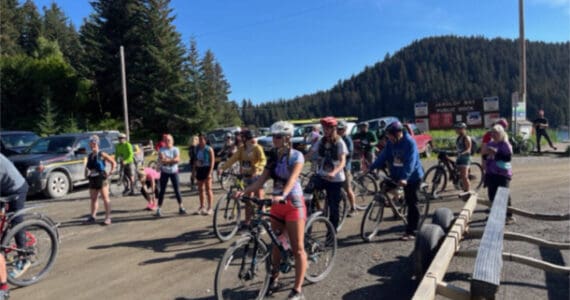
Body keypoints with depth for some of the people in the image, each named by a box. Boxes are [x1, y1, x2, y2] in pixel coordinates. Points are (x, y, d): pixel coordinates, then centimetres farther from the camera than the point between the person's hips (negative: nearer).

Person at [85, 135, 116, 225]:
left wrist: (110, 172, -10)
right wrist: (86, 173, 8)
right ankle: (92, 217, 20)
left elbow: (113, 163, -4)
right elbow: (87, 167, 25)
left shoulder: (102, 154, -5)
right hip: (92, 180, 6)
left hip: (101, 179, -6)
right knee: (93, 198, 11)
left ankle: (108, 218, -1)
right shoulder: (90, 156, 13)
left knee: (105, 198, -3)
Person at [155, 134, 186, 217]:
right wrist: (172, 160, -16)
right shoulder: (162, 150, -1)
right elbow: (162, 160, -17)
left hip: (174, 172, 0)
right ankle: (159, 209, 6)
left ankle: (181, 207, 14)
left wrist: (167, 160, -17)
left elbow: (177, 159, -15)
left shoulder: (175, 149, 0)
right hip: (164, 172, 0)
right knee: (162, 191, 2)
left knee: (177, 190, 4)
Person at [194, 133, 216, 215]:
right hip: (199, 169, 6)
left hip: (206, 169, -6)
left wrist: (210, 171, -18)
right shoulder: (197, 149, 11)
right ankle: (202, 207, 21)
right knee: (200, 189, 11)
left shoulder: (209, 149, -7)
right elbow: (196, 160, 16)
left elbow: (212, 160, -10)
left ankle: (210, 208, -1)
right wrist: (194, 170, 12)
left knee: (208, 189, -5)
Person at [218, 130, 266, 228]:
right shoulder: (241, 149, 4)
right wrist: (222, 168, -17)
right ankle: (247, 222, 23)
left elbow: (263, 159, -22)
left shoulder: (257, 148, -10)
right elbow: (232, 159, -5)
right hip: (246, 176, 5)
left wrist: (257, 168, -41)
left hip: (256, 176, -5)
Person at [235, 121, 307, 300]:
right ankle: (274, 279, 34)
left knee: (297, 248, -1)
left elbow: (292, 178, -28)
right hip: (277, 204, 6)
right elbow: (261, 180, 0)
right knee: (276, 243, 15)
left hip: (293, 204, -6)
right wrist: (244, 191, -16)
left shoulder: (296, 155, -12)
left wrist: (282, 195, -45)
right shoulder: (273, 156, 6)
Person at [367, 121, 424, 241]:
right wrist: (370, 168, -12)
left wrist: (404, 178, -42)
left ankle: (411, 231, 6)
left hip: (412, 177, -7)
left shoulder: (410, 142, -22)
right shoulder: (390, 142, -2)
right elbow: (383, 156, -2)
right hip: (397, 175, 7)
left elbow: (410, 162, -30)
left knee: (412, 203, -3)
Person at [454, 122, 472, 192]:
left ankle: (468, 191, -5)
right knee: (461, 176, 10)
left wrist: (462, 153, -31)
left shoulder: (466, 138, -10)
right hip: (459, 158, 8)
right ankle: (465, 191, 19)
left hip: (465, 158, -8)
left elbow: (468, 149, -17)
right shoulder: (458, 138, 14)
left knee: (464, 177, -10)